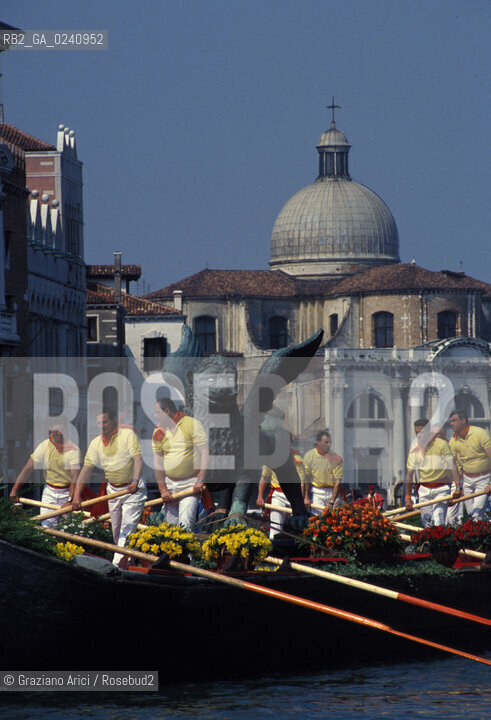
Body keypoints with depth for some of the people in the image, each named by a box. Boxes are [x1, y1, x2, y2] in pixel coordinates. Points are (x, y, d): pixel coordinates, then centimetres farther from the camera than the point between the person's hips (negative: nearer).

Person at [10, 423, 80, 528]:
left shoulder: (73, 449, -14)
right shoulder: (44, 446, -3)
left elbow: (75, 478, -21)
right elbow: (28, 468, -1)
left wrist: (70, 501, -32)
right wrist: (15, 489, -9)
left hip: (67, 492, -3)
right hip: (49, 491, 3)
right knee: (46, 525, -5)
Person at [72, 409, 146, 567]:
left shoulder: (128, 435, -12)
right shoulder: (96, 443, 2)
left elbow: (138, 459, -22)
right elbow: (86, 469, -3)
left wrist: (135, 481, -37)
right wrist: (77, 495, -12)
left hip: (133, 489, -6)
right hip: (113, 490, 6)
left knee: (127, 529, -14)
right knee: (116, 531, 11)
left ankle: (118, 566, -20)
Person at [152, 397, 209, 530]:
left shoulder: (192, 424, -8)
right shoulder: (158, 432, 6)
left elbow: (205, 452, -9)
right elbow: (157, 462, 9)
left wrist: (201, 480, -15)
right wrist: (163, 489, 1)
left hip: (191, 484, -5)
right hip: (170, 484, 5)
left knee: (185, 523, -17)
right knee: (171, 524, 1)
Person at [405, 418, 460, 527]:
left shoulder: (441, 445, -7)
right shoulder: (414, 450, 3)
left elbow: (452, 466, -10)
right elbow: (410, 474, 5)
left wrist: (458, 487, -21)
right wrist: (408, 498, -2)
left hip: (441, 489, -4)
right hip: (424, 490, 4)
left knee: (438, 523, -15)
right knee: (426, 524, 1)